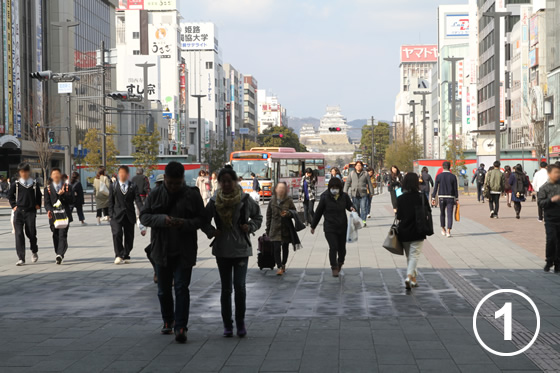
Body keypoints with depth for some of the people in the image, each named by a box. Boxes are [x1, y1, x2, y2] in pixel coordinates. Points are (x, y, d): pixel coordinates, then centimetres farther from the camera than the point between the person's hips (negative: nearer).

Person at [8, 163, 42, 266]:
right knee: (19, 234, -8)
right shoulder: (15, 184, 4)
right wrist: (14, 205, 9)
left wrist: (38, 205, 11)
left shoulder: (34, 184, 6)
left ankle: (34, 251, 31)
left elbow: (39, 196, 21)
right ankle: (21, 258, -6)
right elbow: (10, 195, 18)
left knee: (31, 233, 1)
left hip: (31, 212, 0)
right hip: (19, 212, 0)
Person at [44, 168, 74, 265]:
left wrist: (63, 194, -14)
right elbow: (47, 202, 4)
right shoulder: (48, 188, 10)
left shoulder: (67, 187, 8)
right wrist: (49, 210, -16)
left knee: (63, 235, -14)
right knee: (56, 236, 5)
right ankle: (58, 254, 19)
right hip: (53, 215, 2)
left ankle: (60, 255, -23)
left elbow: (71, 200, 1)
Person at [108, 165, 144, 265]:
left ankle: (126, 256, 17)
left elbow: (138, 200, -1)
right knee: (117, 234, -17)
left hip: (129, 215, 1)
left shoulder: (133, 186, 7)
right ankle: (118, 255, -8)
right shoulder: (114, 186, 7)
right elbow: (111, 202, 6)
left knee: (129, 237, 4)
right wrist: (111, 215, -4)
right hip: (117, 215, -1)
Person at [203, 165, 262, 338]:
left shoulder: (245, 200, -4)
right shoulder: (214, 201, -1)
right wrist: (211, 231, -3)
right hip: (222, 251, 1)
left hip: (241, 249, -1)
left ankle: (240, 322, 8)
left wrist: (250, 227, -6)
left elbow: (258, 216, 12)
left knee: (239, 286, -7)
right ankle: (227, 324, 15)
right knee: (226, 288, 6)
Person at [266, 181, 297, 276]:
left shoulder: (289, 200, -3)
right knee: (277, 248, -11)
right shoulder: (272, 201, 1)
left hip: (286, 229, 0)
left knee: (285, 247, 12)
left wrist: (288, 213, -20)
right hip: (275, 229, 0)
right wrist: (268, 228, 9)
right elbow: (268, 214, 9)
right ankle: (279, 267, -8)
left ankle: (283, 264, 31)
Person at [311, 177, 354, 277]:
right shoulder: (325, 197, -7)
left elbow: (349, 205, 17)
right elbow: (318, 212, 2)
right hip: (329, 228, -3)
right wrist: (313, 226, 9)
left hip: (342, 227, 3)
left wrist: (352, 208, -10)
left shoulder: (344, 196, -1)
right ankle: (334, 268, 0)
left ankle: (340, 264, 35)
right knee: (333, 247, -12)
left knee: (342, 248, 10)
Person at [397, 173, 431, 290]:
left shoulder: (400, 199, -5)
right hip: (418, 232, -2)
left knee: (409, 256, 16)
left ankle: (413, 279, 23)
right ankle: (409, 277, -20)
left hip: (404, 232, 2)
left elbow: (399, 217, -4)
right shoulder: (422, 196, -8)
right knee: (414, 255, 0)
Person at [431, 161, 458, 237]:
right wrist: (456, 199, 6)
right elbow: (455, 189, 0)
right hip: (450, 198, -1)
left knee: (442, 214, 17)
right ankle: (448, 231, -11)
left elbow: (435, 188, -2)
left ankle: (443, 230, 27)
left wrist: (433, 198, 3)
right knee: (449, 215, -2)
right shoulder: (453, 176, -2)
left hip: (441, 197, 1)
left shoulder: (439, 176, -2)